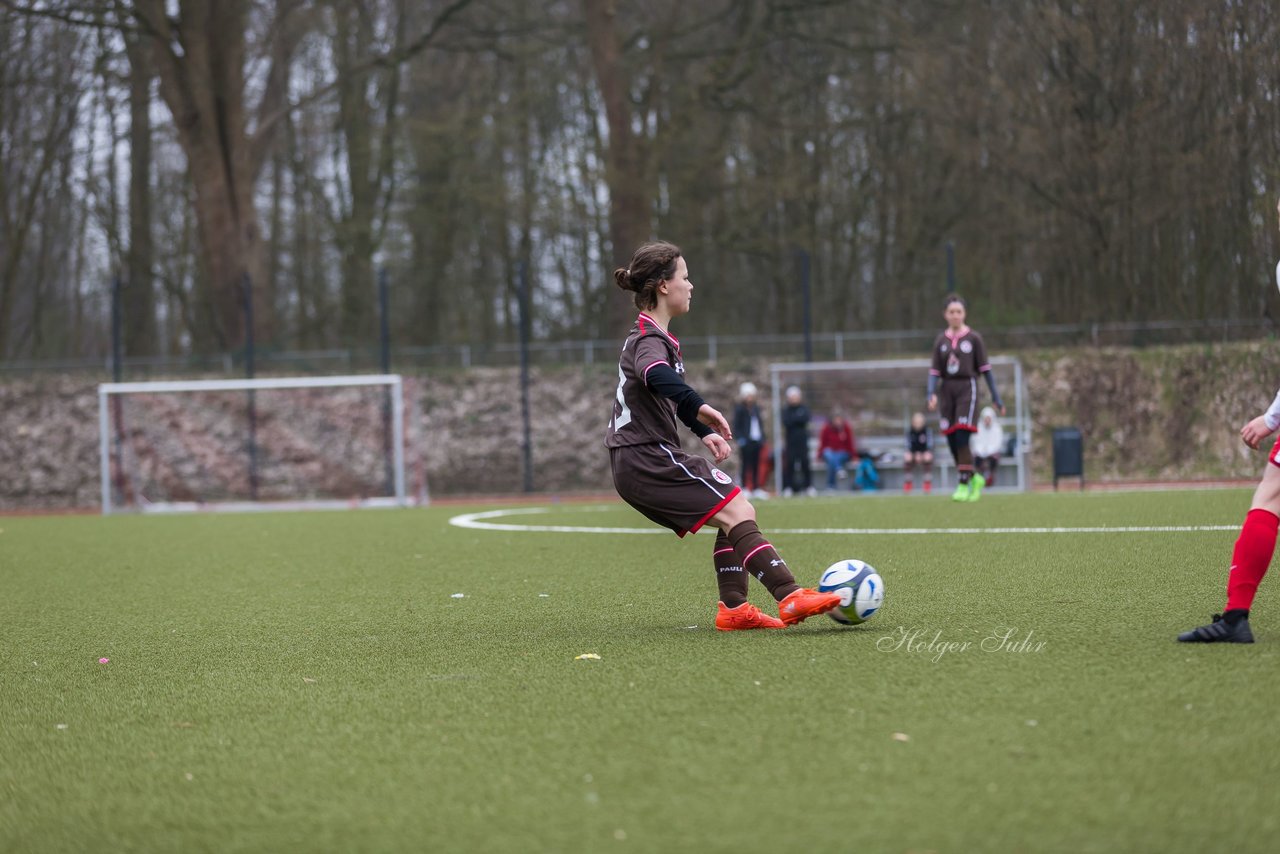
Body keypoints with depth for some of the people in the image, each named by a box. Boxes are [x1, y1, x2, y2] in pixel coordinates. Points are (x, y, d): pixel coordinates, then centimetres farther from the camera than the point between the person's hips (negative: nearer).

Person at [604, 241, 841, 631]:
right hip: (651, 460, -10)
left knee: (735, 516, 10)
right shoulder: (649, 339, -13)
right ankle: (791, 598, -27)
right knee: (739, 513, -17)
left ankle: (733, 608, 4)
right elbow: (655, 374, -38)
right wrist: (698, 406, -51)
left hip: (638, 464, 10)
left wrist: (704, 432, 22)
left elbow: (672, 400, 34)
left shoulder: (649, 335, 20)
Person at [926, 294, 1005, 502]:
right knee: (952, 441, 2)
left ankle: (964, 485, -11)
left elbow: (985, 369, 3)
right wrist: (931, 394, -10)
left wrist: (996, 398, 1)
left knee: (962, 438, -15)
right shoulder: (941, 340, 10)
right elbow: (935, 372, 7)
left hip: (967, 388, -4)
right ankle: (974, 479, 22)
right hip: (947, 390, 4)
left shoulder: (973, 338, 2)